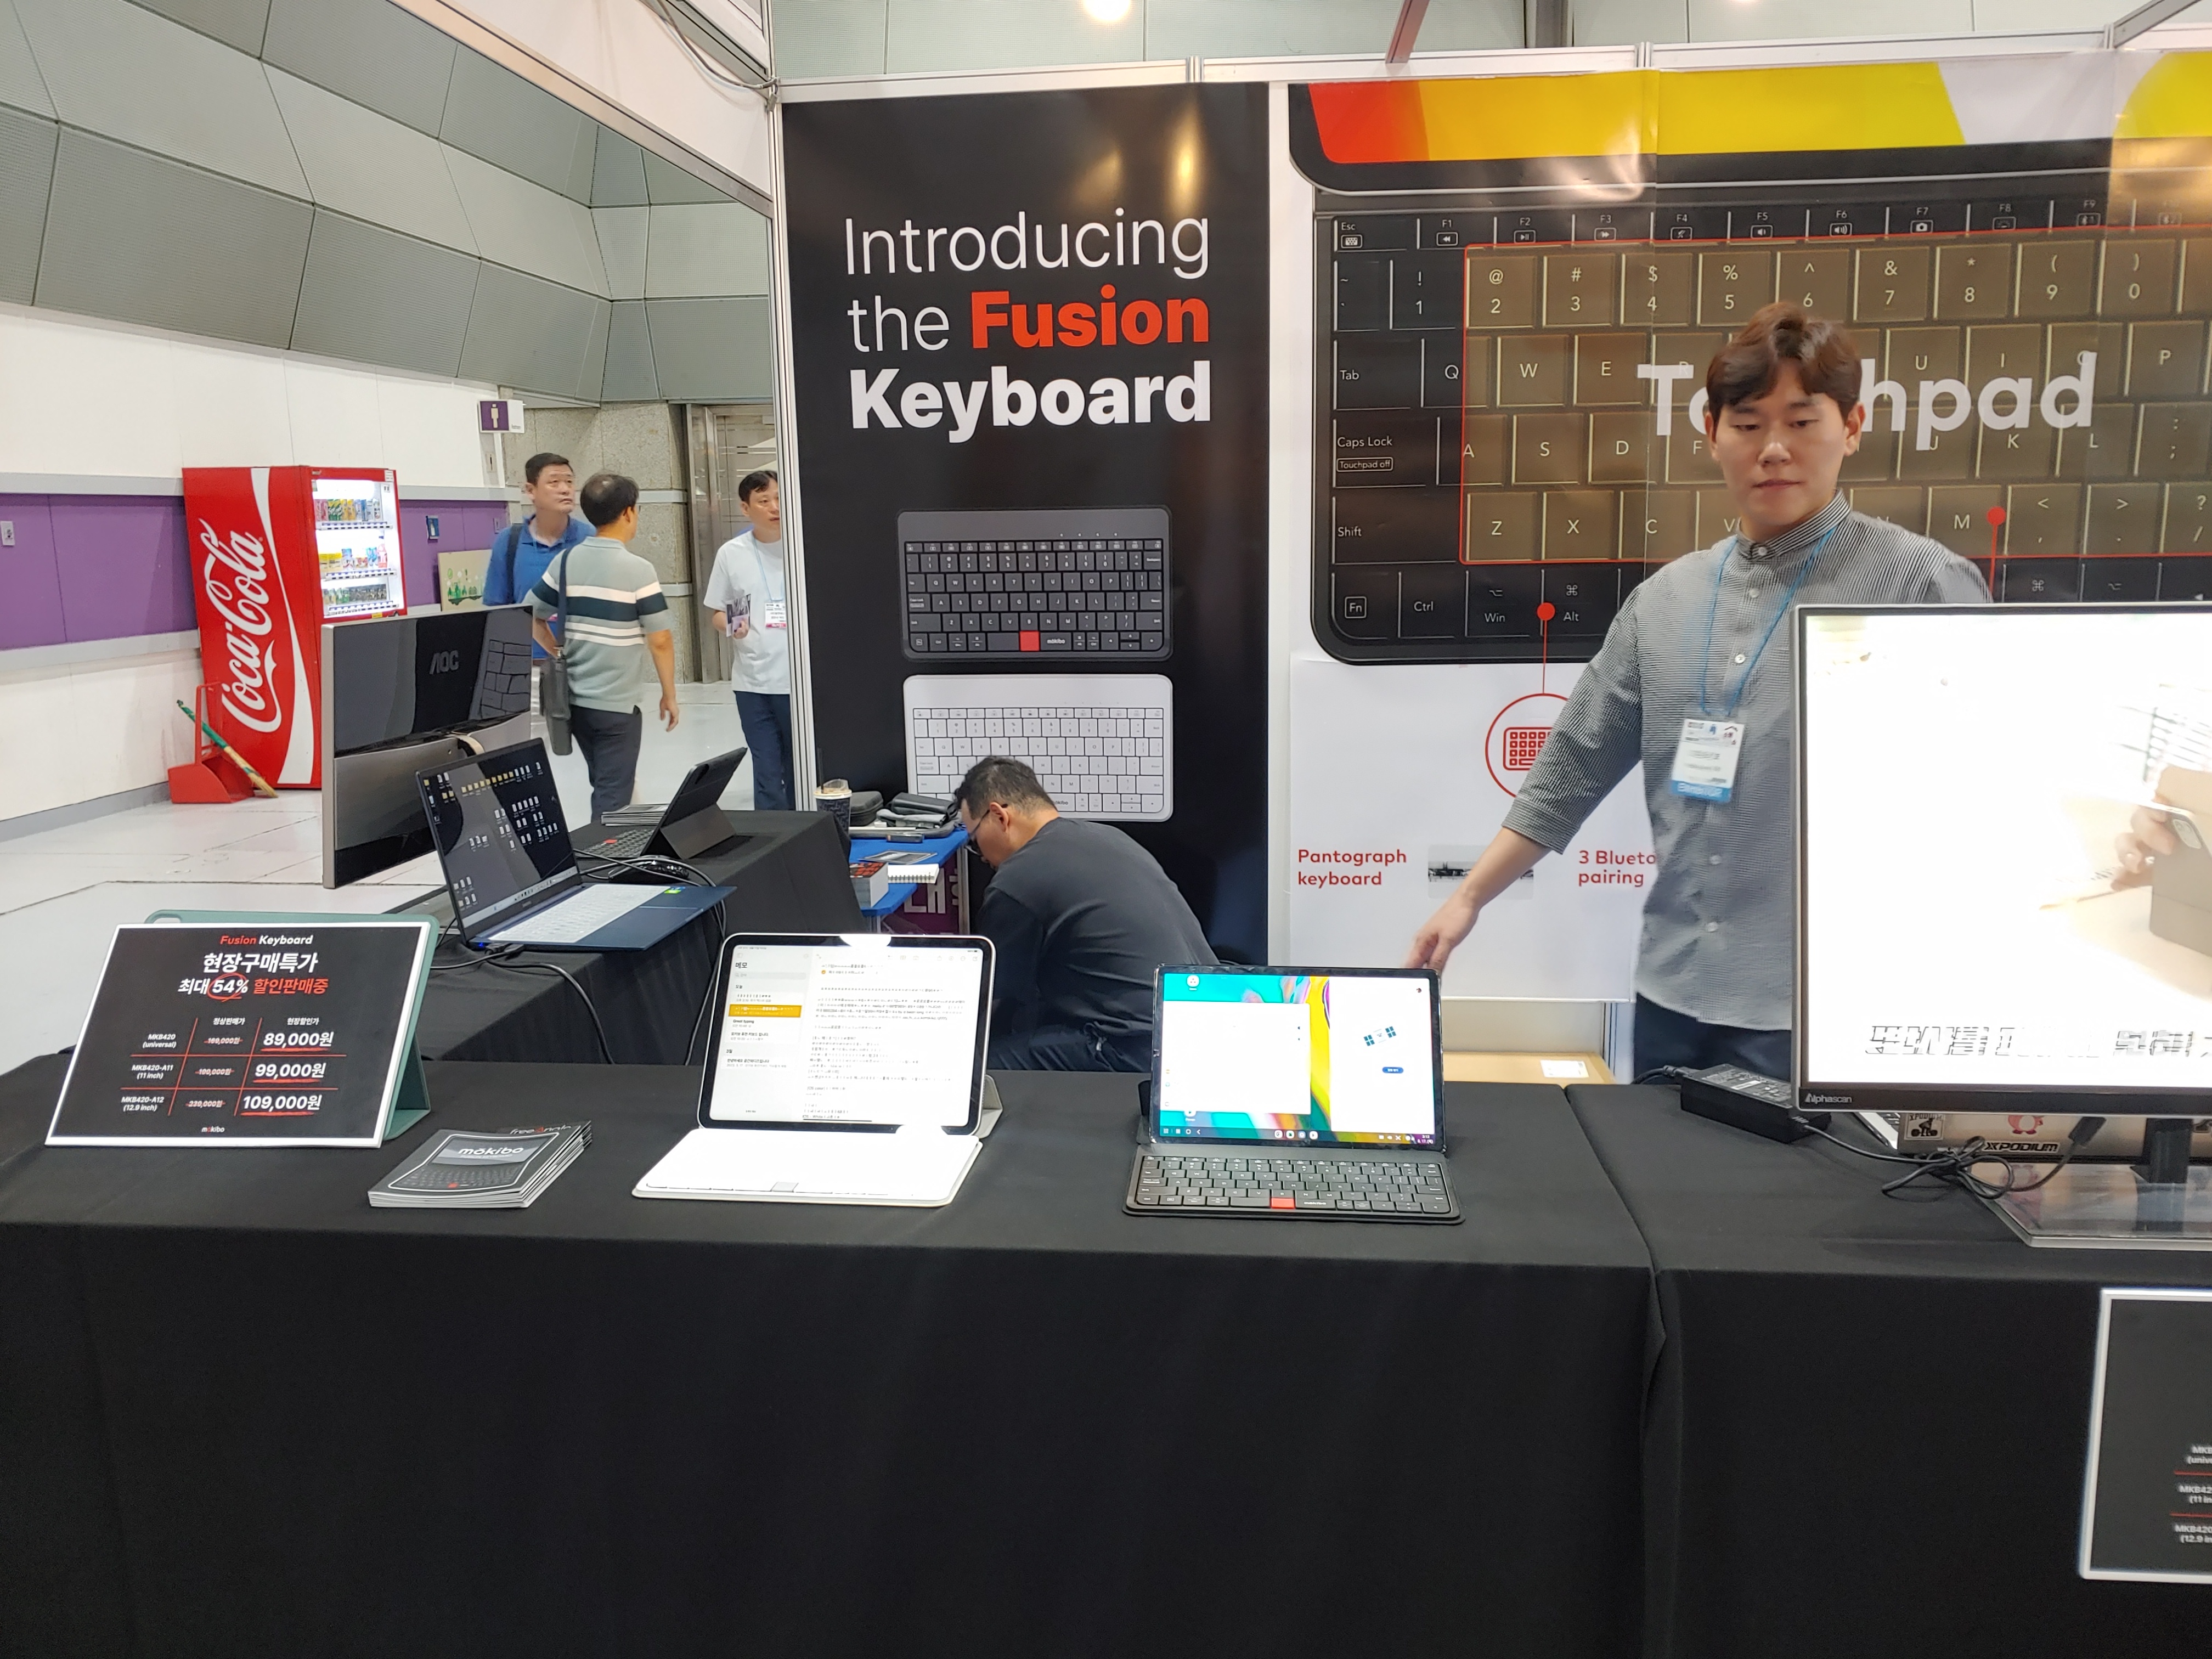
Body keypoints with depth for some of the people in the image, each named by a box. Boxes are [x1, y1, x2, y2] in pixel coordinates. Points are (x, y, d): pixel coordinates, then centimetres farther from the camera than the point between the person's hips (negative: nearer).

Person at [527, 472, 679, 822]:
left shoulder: (565, 562, 2)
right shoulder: (638, 570, -13)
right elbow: (659, 641, -12)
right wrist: (669, 695, -1)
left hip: (575, 699, 6)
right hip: (617, 703, -6)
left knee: (604, 786, 22)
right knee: (613, 797, 2)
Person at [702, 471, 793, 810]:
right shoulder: (731, 553, 4)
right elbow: (716, 613, 12)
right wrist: (732, 626, -9)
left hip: (801, 678, -1)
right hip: (753, 680, 1)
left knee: (799, 771, 8)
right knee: (767, 772, 4)